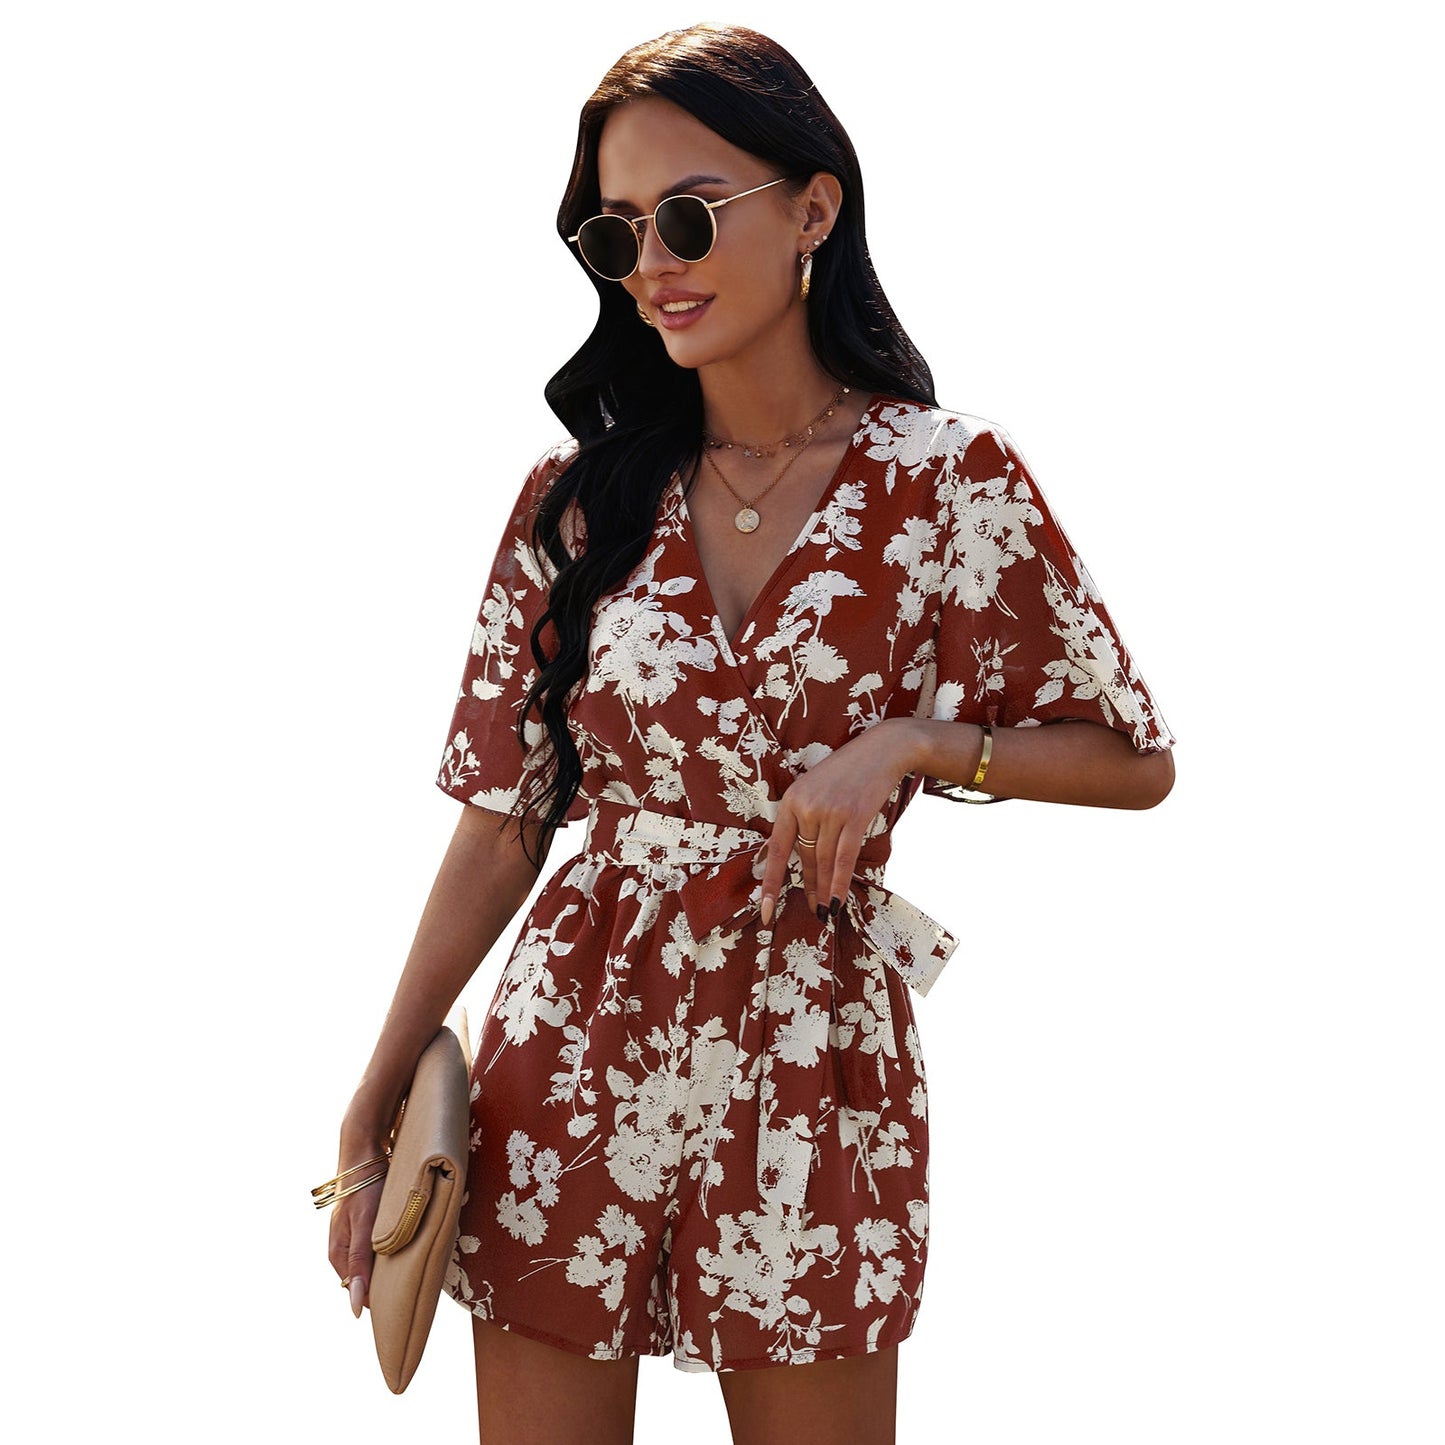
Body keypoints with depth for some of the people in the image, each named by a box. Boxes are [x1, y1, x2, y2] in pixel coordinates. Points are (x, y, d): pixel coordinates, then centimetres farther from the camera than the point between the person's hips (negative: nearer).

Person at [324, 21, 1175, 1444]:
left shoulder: (951, 482, -6)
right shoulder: (580, 493, 0)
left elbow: (1133, 759, 2)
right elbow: (501, 827, 3)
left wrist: (907, 742, -15)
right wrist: (375, 1105, 0)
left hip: (812, 1058, -1)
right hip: (570, 1049, 2)